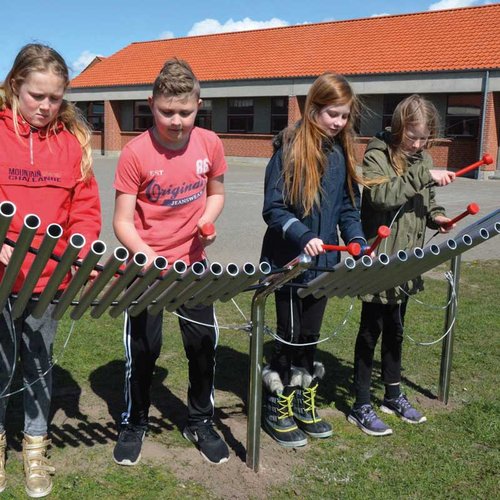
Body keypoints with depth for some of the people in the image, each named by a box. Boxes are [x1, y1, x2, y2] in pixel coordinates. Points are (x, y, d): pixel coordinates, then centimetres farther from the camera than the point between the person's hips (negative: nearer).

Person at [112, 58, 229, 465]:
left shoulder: (210, 144, -5)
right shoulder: (137, 153, -15)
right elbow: (122, 221, -12)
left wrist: (208, 219, -8)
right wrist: (147, 256, -28)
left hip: (192, 264, 3)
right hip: (146, 267, -3)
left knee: (203, 345, 7)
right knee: (143, 350, 6)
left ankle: (201, 422, 29)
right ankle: (134, 424, 30)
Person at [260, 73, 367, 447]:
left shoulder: (342, 153, 6)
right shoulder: (291, 149, -12)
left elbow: (349, 207, 10)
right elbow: (273, 208, -15)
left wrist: (357, 240, -6)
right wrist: (303, 236, -30)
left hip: (323, 262, 6)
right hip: (289, 262, -5)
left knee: (311, 336, 16)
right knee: (290, 337, 4)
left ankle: (303, 403, 32)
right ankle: (277, 409, 22)